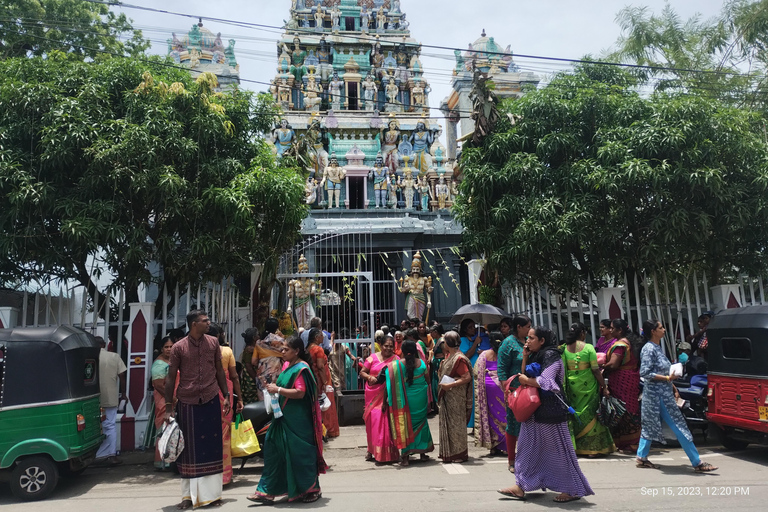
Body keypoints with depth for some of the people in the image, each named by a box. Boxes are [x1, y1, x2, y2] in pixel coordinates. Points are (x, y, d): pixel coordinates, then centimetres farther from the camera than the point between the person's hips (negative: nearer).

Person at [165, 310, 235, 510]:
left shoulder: (213, 342, 2)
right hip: (187, 403, -2)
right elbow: (171, 377, -1)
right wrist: (169, 407, -3)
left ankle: (211, 493, 19)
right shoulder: (178, 347, -6)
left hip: (211, 401, 2)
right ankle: (189, 495, 17)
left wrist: (226, 395, 6)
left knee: (212, 446, 7)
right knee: (189, 448, 6)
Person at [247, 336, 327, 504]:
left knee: (300, 452, 2)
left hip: (297, 420, -9)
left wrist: (278, 389, -21)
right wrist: (274, 388, 3)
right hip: (283, 416, 9)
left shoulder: (301, 369, -16)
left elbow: (300, 393, -24)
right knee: (274, 449, 9)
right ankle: (267, 491, 18)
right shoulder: (286, 364, 9)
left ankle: (312, 489, 21)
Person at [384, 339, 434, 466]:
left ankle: (405, 455, 6)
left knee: (405, 423, 7)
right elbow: (427, 380, 4)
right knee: (421, 422, 17)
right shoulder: (421, 363, -5)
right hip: (421, 398, 2)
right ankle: (422, 452, 27)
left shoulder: (396, 365, -11)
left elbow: (392, 384, -11)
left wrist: (388, 399, -1)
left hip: (405, 399, -2)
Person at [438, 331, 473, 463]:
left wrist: (449, 385, -23)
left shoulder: (459, 358, -19)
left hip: (456, 397, -9)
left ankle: (459, 453, 12)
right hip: (448, 396, 9)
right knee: (448, 423, 15)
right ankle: (449, 452, 26)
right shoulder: (449, 355, 10)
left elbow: (467, 378, -23)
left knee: (455, 423, 0)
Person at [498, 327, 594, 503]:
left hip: (550, 410, -9)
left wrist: (525, 380, -9)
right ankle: (521, 486, 20)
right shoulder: (535, 356, 13)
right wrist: (525, 358, 2)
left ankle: (573, 490, 13)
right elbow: (524, 377, 10)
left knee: (558, 449, 0)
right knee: (528, 447, 12)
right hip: (534, 409, 9)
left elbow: (544, 382, -24)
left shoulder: (551, 355, -15)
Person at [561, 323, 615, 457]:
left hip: (571, 386, 3)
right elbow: (595, 370, -10)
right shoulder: (588, 348, -9)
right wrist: (603, 385, 0)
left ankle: (574, 446, 18)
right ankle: (592, 448, 10)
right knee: (590, 415, 6)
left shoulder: (564, 348, 0)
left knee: (574, 413, 13)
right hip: (588, 386, -3)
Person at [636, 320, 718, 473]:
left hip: (664, 393, 10)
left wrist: (672, 387, 15)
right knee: (679, 427, -3)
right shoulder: (649, 349, -17)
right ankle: (697, 462, 5)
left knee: (650, 425, 13)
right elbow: (645, 373, -22)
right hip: (658, 395, -10)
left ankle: (642, 457, 19)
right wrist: (667, 378, -20)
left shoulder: (656, 347, 13)